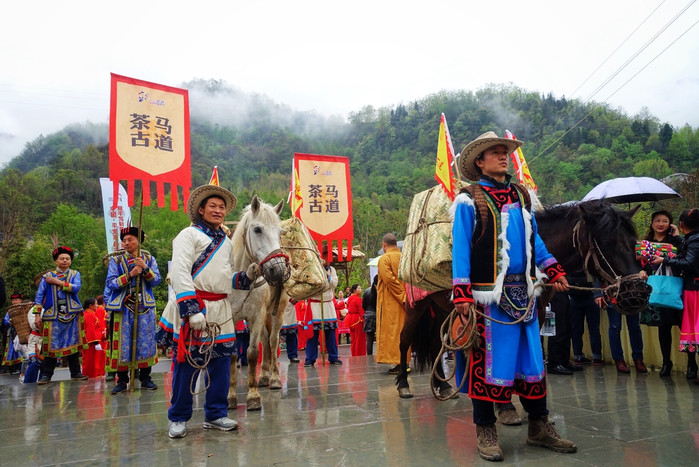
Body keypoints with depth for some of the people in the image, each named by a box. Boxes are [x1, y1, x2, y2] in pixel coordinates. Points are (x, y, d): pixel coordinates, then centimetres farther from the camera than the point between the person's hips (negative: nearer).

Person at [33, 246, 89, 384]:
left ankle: (76, 373, 10)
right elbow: (39, 296, 7)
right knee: (52, 345, -3)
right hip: (53, 315, -1)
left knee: (73, 343, 4)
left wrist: (57, 282, -9)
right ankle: (46, 375, 5)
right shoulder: (47, 276, 10)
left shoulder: (75, 274, 11)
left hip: (72, 314, 1)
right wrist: (37, 315, -1)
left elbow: (76, 287, -10)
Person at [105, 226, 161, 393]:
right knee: (123, 343, 0)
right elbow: (110, 283, -4)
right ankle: (122, 381, 10)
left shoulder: (149, 259, 9)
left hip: (145, 307, 1)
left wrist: (145, 269, -16)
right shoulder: (116, 260, 5)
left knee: (146, 341, 3)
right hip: (123, 307, -1)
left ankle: (145, 379, 13)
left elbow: (156, 281, 0)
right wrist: (130, 275, -17)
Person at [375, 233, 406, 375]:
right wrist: (405, 295, 3)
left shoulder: (384, 259, -9)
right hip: (405, 302, 6)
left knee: (392, 331, -1)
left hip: (390, 303, -6)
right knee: (404, 330, 11)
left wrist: (402, 295, -12)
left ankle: (397, 363, -3)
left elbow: (389, 279, -18)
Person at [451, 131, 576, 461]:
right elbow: (460, 249, -9)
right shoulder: (468, 200, -4)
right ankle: (485, 431, 16)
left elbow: (534, 240, 20)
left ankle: (539, 427, 26)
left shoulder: (521, 196, 15)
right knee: (488, 360, 1)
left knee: (532, 358, 12)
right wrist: (462, 294, -17)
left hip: (523, 292, 6)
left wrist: (553, 271, 10)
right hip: (488, 294, -6)